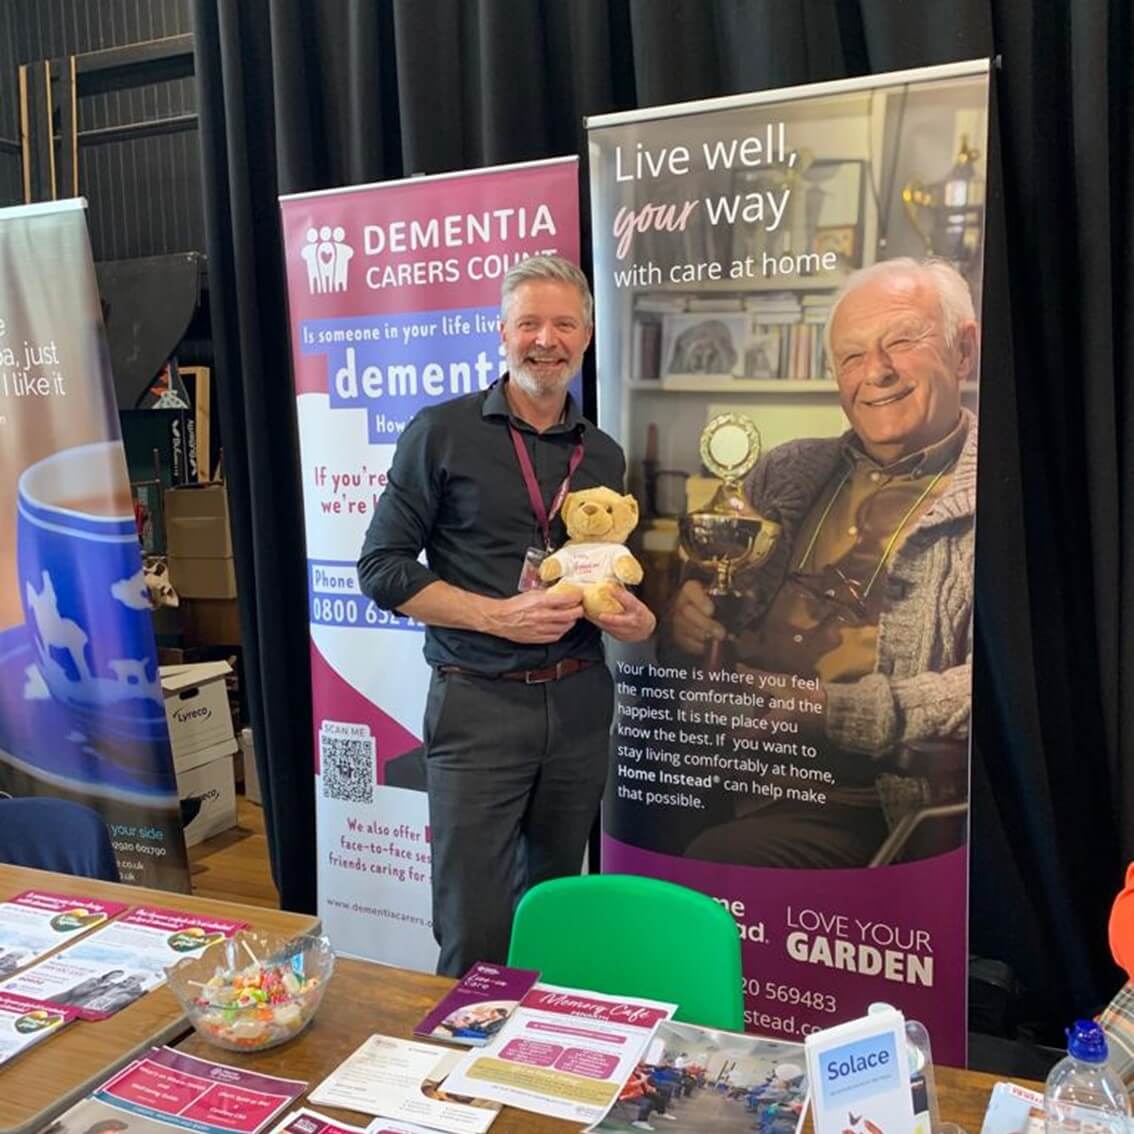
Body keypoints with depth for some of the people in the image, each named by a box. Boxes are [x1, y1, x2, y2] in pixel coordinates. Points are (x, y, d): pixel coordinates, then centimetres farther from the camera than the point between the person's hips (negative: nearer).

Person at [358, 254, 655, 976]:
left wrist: (637, 619, -2)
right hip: (479, 704, -4)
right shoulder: (443, 432, -4)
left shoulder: (604, 457, 11)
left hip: (579, 701, 5)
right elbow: (383, 569, -6)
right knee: (475, 930, 2)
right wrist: (498, 616, -16)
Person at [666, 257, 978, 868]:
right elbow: (699, 590, 24)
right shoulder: (786, 471, 16)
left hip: (844, 803, -4)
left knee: (716, 860, -31)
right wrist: (683, 615, 0)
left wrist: (831, 708, -22)